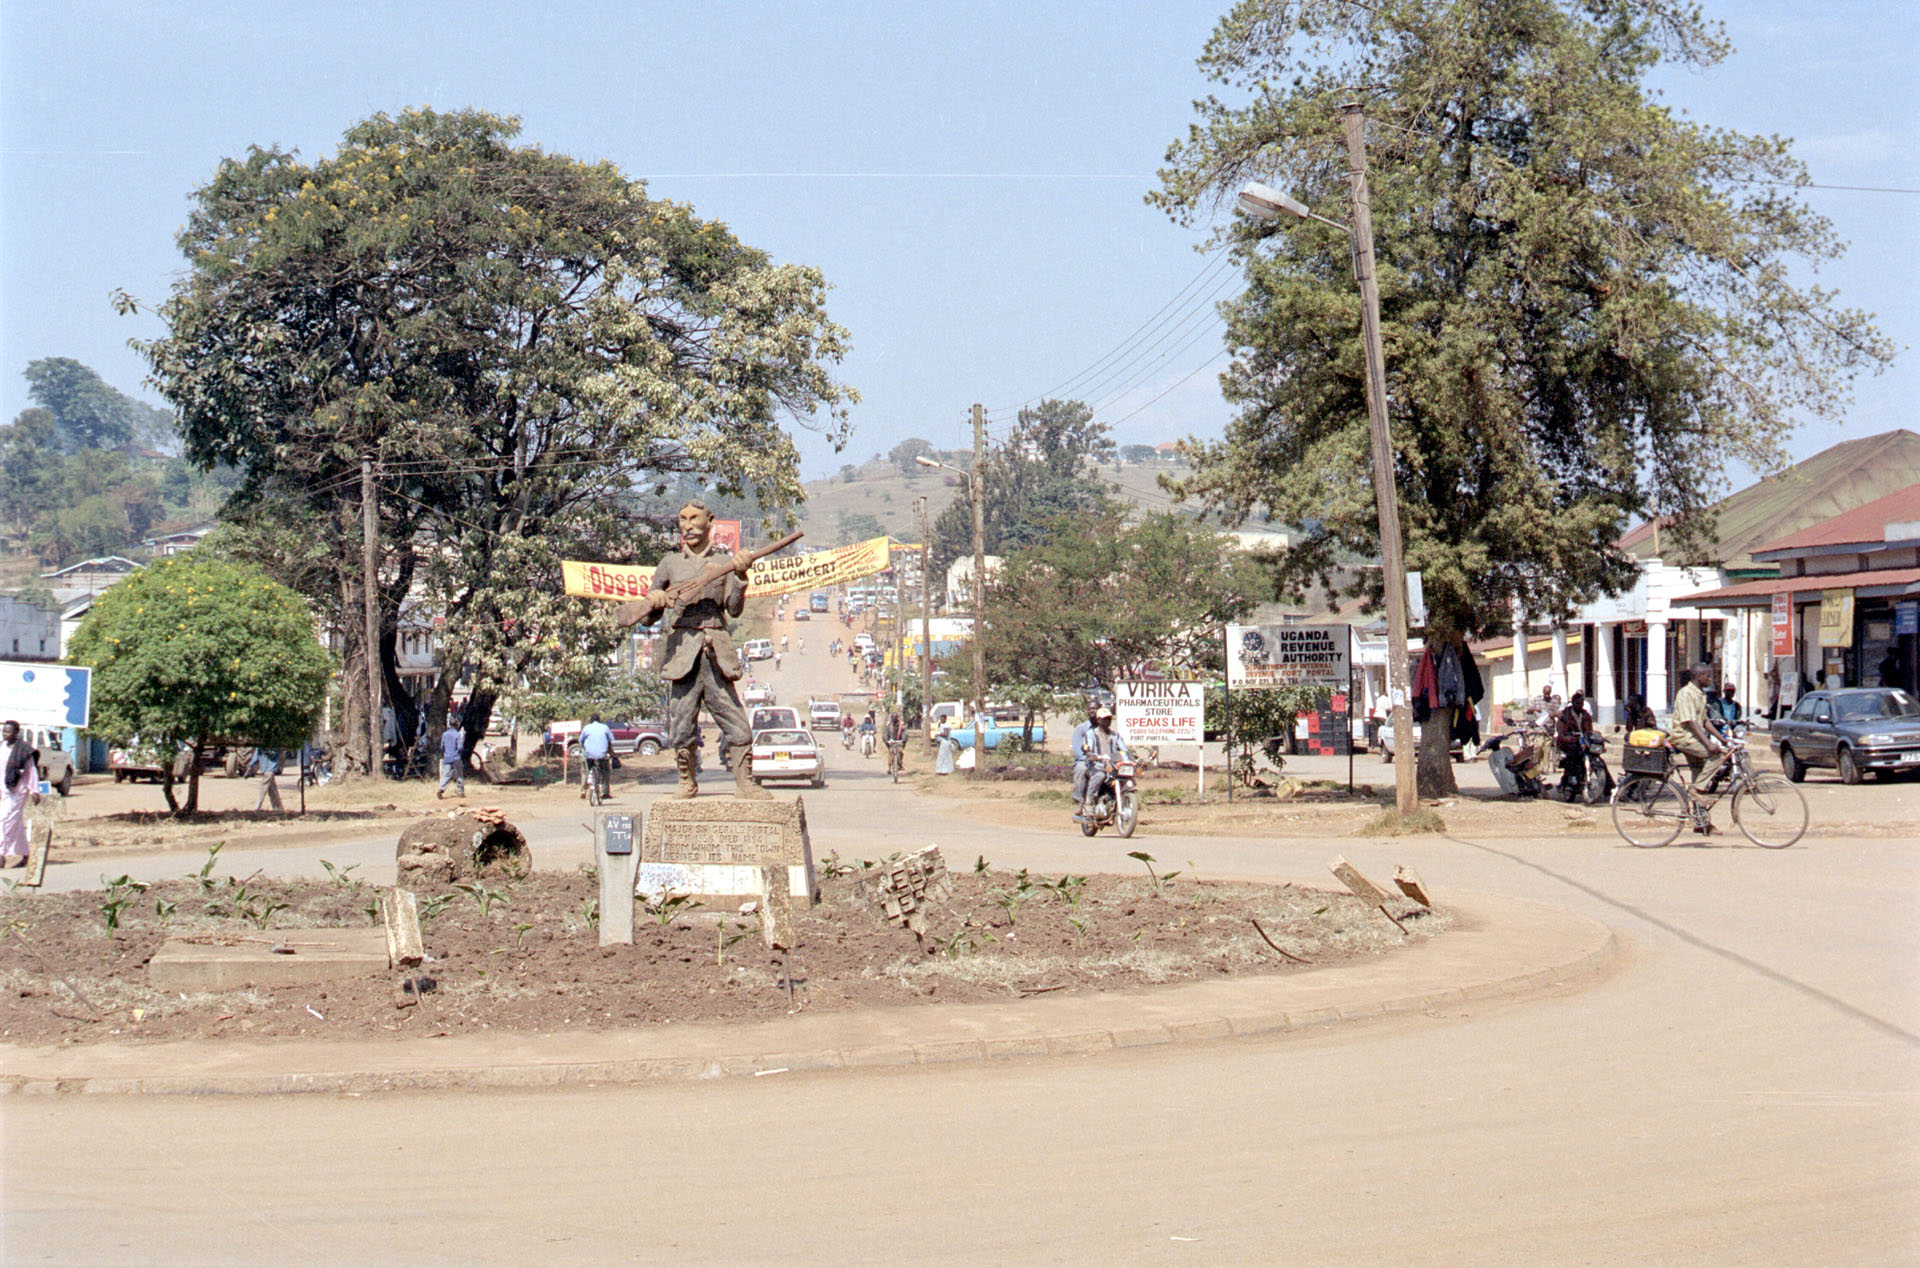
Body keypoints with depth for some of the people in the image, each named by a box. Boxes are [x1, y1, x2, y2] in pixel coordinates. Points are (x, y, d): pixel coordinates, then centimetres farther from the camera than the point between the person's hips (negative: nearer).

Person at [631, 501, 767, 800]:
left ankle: (744, 783, -1)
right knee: (681, 727, -2)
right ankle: (687, 783, 12)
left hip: (717, 652, -1)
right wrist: (653, 602, -5)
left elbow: (734, 608, 0)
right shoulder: (670, 564, 16)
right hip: (681, 650, 1)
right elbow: (647, 618, 18)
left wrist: (741, 576, -16)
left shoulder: (725, 562, 13)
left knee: (737, 725, -8)